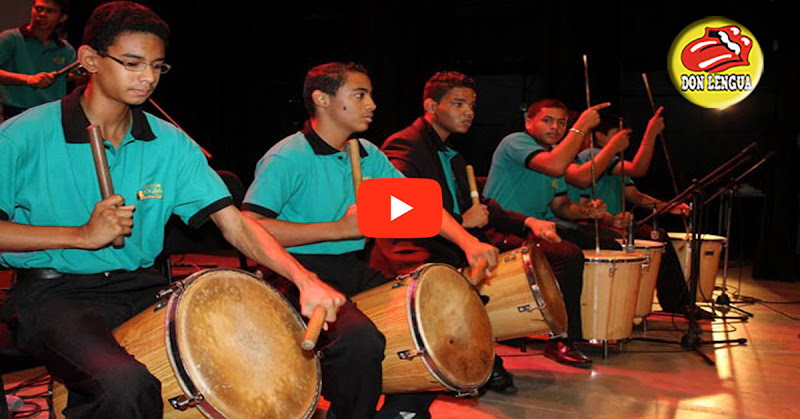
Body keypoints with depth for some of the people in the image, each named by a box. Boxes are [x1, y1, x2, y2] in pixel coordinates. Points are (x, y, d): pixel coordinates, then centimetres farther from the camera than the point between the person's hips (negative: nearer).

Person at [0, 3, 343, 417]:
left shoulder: (170, 144, 4)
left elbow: (235, 224, -3)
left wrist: (304, 279, -20)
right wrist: (80, 235, -16)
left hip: (142, 288, 5)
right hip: (53, 291, -4)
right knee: (126, 383, -34)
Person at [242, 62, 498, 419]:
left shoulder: (368, 155, 10)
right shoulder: (288, 158, -12)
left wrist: (467, 241, -11)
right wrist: (338, 229, -21)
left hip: (353, 270, 8)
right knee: (359, 338, -32)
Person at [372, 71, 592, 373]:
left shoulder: (452, 153, 23)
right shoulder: (403, 146, -8)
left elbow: (479, 203, 24)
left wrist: (527, 222, 7)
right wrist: (461, 221, -17)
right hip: (420, 250, -9)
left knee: (567, 255, 2)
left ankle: (561, 342, 17)